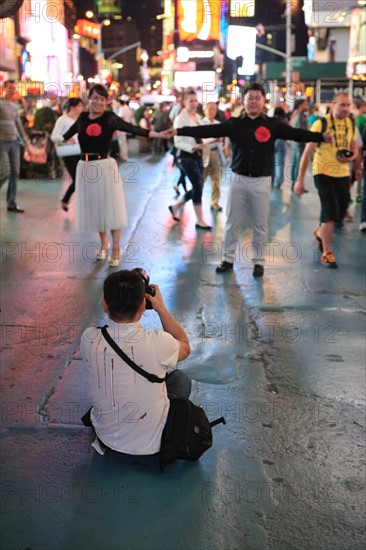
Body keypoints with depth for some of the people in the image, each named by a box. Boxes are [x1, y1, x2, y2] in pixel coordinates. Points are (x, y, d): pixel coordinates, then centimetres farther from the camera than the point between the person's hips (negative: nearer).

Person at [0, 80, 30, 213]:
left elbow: (19, 126, 23)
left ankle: (12, 203, 8)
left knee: (15, 173, 3)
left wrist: (26, 142, 20)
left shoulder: (14, 107, 16)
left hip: (14, 142, 6)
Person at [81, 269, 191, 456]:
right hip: (151, 444, -3)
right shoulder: (157, 343, -29)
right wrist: (160, 307, -2)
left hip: (106, 438, 3)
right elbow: (185, 347, -3)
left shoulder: (89, 339, -20)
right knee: (181, 378, 21)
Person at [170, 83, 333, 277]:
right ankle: (228, 259, 22)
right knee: (232, 222, 9)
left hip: (261, 181, -1)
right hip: (238, 179, 1)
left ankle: (258, 261, 21)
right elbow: (208, 130, -5)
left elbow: (296, 133, -8)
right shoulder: (233, 124, 1)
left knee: (260, 225, 7)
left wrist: (321, 136, -21)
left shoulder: (273, 125, -1)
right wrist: (179, 131, -13)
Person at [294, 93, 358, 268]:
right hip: (323, 173, -6)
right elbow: (307, 153, -12)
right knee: (331, 213, -10)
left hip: (343, 174, 6)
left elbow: (354, 148, 17)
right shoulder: (320, 124, -13)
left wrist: (351, 157, -8)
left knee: (339, 213, 14)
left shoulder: (351, 124, 3)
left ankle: (320, 233, 44)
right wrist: (299, 180, -14)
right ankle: (326, 253, 5)